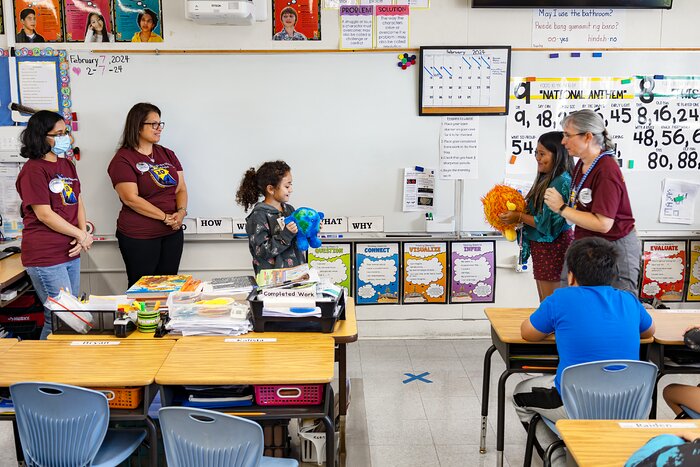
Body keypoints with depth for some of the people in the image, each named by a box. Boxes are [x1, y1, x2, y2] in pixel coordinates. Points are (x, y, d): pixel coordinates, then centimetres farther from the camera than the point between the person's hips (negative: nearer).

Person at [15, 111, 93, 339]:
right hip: (45, 256, -9)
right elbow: (44, 215, -16)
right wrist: (81, 235, -10)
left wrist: (84, 234, -3)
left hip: (71, 252, 9)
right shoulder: (33, 170, -13)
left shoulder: (67, 165, 13)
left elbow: (78, 201, 14)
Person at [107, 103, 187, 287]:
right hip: (139, 237, -5)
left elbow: (181, 189, 10)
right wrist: (166, 217, -16)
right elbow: (131, 199, -15)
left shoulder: (167, 154, 12)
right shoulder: (123, 159, -7)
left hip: (172, 233, 6)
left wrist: (181, 212, -10)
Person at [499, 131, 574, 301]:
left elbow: (548, 222, -21)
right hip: (541, 245, 10)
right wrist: (517, 213, 2)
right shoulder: (546, 179, 11)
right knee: (544, 302, 18)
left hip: (553, 247, -10)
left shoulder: (561, 182, -20)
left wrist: (519, 217, -12)